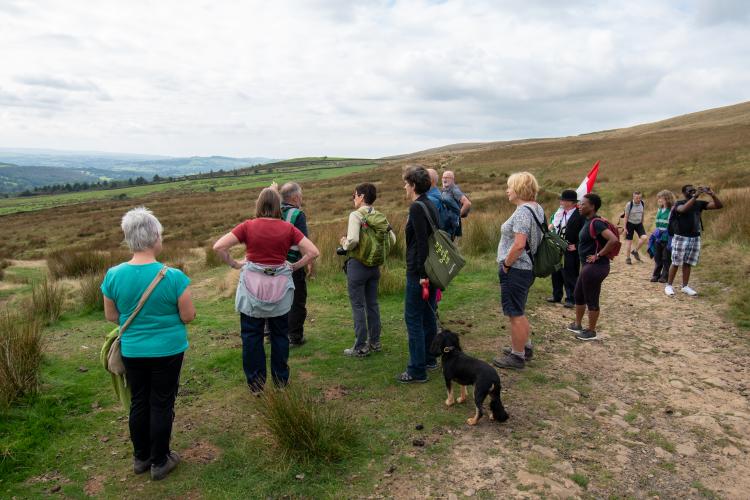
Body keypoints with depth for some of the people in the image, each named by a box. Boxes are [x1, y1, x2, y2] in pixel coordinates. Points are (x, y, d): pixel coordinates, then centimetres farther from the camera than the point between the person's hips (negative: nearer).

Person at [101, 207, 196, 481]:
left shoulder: (113, 275, -11)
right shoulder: (173, 276, -22)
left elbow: (111, 316, 1)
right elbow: (188, 316, -14)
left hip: (132, 351, 3)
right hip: (168, 351, -3)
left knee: (138, 404, 20)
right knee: (161, 405, 12)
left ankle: (141, 458, 37)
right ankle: (159, 462, 27)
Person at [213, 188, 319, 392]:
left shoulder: (248, 226, -6)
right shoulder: (288, 228, -3)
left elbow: (218, 247, -11)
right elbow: (313, 252, -7)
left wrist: (235, 264, 0)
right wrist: (294, 266, 3)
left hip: (252, 287, -1)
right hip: (280, 287, 1)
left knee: (252, 335, 12)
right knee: (280, 334, 15)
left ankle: (255, 383, 21)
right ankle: (281, 379, 26)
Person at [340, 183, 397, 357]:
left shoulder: (356, 215, -15)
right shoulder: (380, 216, 5)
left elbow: (353, 240, -27)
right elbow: (392, 239, 7)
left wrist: (344, 245, -7)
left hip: (357, 264, -7)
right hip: (375, 265, 7)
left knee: (358, 305, 1)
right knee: (372, 304, 16)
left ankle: (360, 347, 7)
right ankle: (374, 342, 24)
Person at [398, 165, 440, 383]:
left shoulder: (417, 207, -16)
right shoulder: (431, 205, 12)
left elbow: (421, 242, -22)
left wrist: (422, 274, -21)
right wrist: (428, 272, 19)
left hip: (417, 272, -9)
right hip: (430, 269, 9)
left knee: (413, 318, -3)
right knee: (428, 315, 18)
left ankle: (417, 371, 3)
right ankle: (429, 359, 30)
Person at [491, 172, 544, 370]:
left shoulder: (523, 212, -21)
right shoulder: (536, 208, 10)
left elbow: (519, 244, -29)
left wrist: (505, 264, -15)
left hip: (515, 270, -10)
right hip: (526, 268, 10)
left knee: (515, 314, 2)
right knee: (519, 312, 23)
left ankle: (517, 356, 14)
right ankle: (525, 347, 37)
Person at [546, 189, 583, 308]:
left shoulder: (579, 215, -15)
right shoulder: (559, 212, 5)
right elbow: (552, 225, 14)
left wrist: (576, 246, -15)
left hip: (570, 251, -7)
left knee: (570, 275, 2)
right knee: (556, 273, 16)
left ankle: (570, 299, 15)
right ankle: (557, 296, 31)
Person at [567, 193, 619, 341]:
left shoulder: (596, 223, -20)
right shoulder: (588, 221, 10)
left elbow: (614, 240, -30)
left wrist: (598, 255, -21)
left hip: (595, 267, -10)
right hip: (588, 266, 10)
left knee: (591, 300, 3)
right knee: (578, 295, 21)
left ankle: (591, 332, 17)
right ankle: (577, 325, 36)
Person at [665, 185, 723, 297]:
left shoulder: (700, 203, 5)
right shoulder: (679, 204, -7)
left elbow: (719, 205, -1)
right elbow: (684, 209, -31)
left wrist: (712, 195, -17)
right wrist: (695, 197, -37)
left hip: (695, 238, 4)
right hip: (681, 238, -4)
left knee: (688, 263, 10)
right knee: (676, 263, 1)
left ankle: (685, 286, 18)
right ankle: (669, 285, 10)